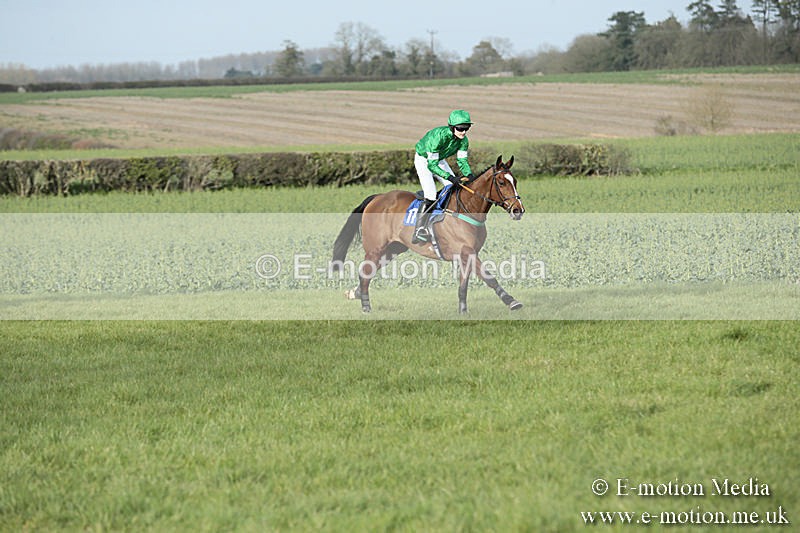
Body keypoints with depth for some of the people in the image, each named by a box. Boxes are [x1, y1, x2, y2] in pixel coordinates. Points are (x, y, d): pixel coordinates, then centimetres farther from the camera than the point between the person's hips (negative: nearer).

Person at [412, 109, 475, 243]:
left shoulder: (463, 140, -19)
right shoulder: (439, 136, -39)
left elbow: (462, 160, -10)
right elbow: (431, 165, -36)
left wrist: (469, 175, -30)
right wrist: (449, 177, -45)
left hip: (439, 160, 7)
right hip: (423, 159, -7)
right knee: (430, 196, -20)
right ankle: (419, 231, -17)